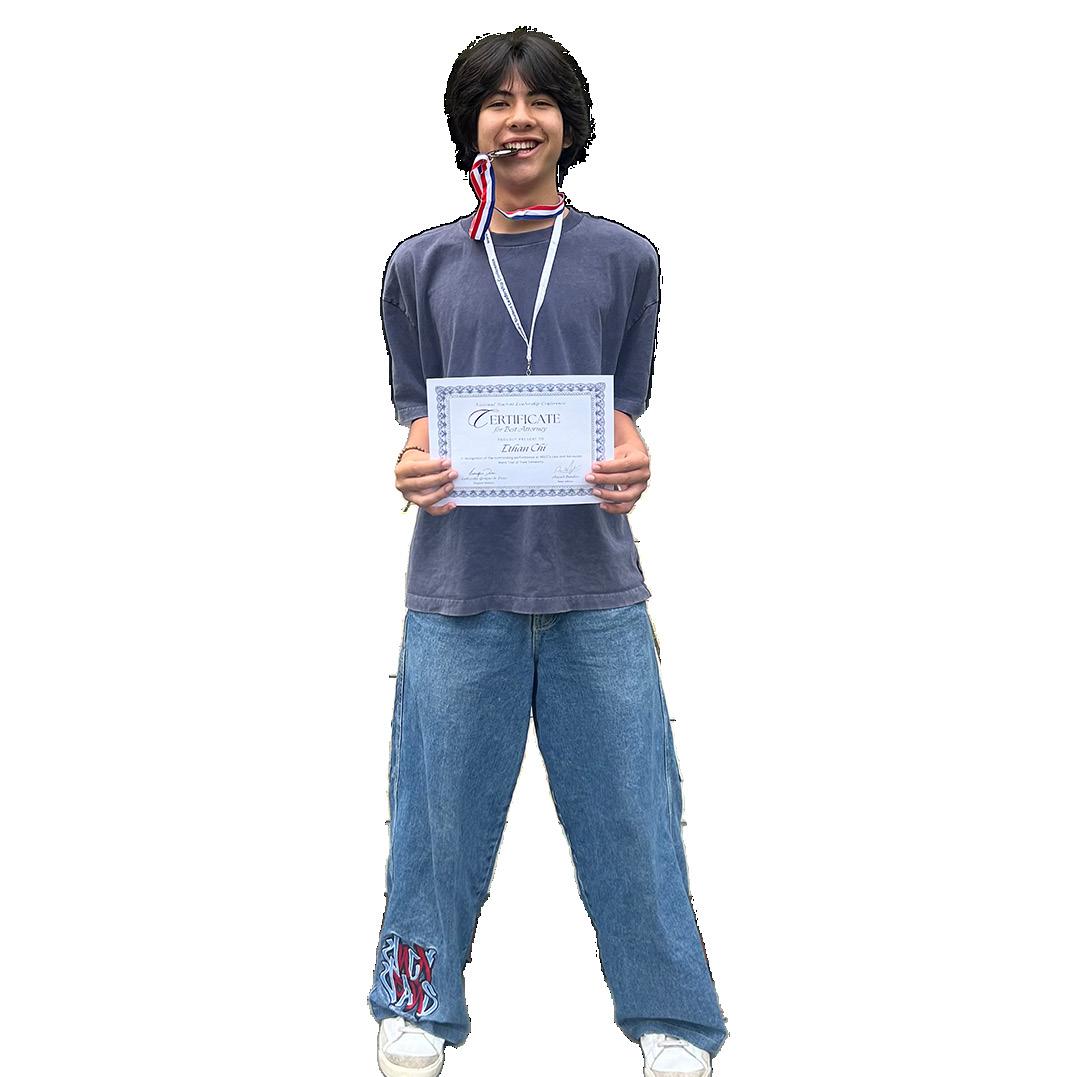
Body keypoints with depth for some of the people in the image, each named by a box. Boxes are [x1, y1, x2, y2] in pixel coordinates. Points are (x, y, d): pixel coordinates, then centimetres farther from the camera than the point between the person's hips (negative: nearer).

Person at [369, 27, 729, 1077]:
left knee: (628, 803, 5)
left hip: (591, 577, 0)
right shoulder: (421, 265, 6)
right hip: (461, 576, 0)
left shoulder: (623, 258, 6)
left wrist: (632, 464, -15)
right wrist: (413, 467, -14)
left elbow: (623, 408, 8)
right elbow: (416, 411, 9)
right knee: (441, 804, 7)